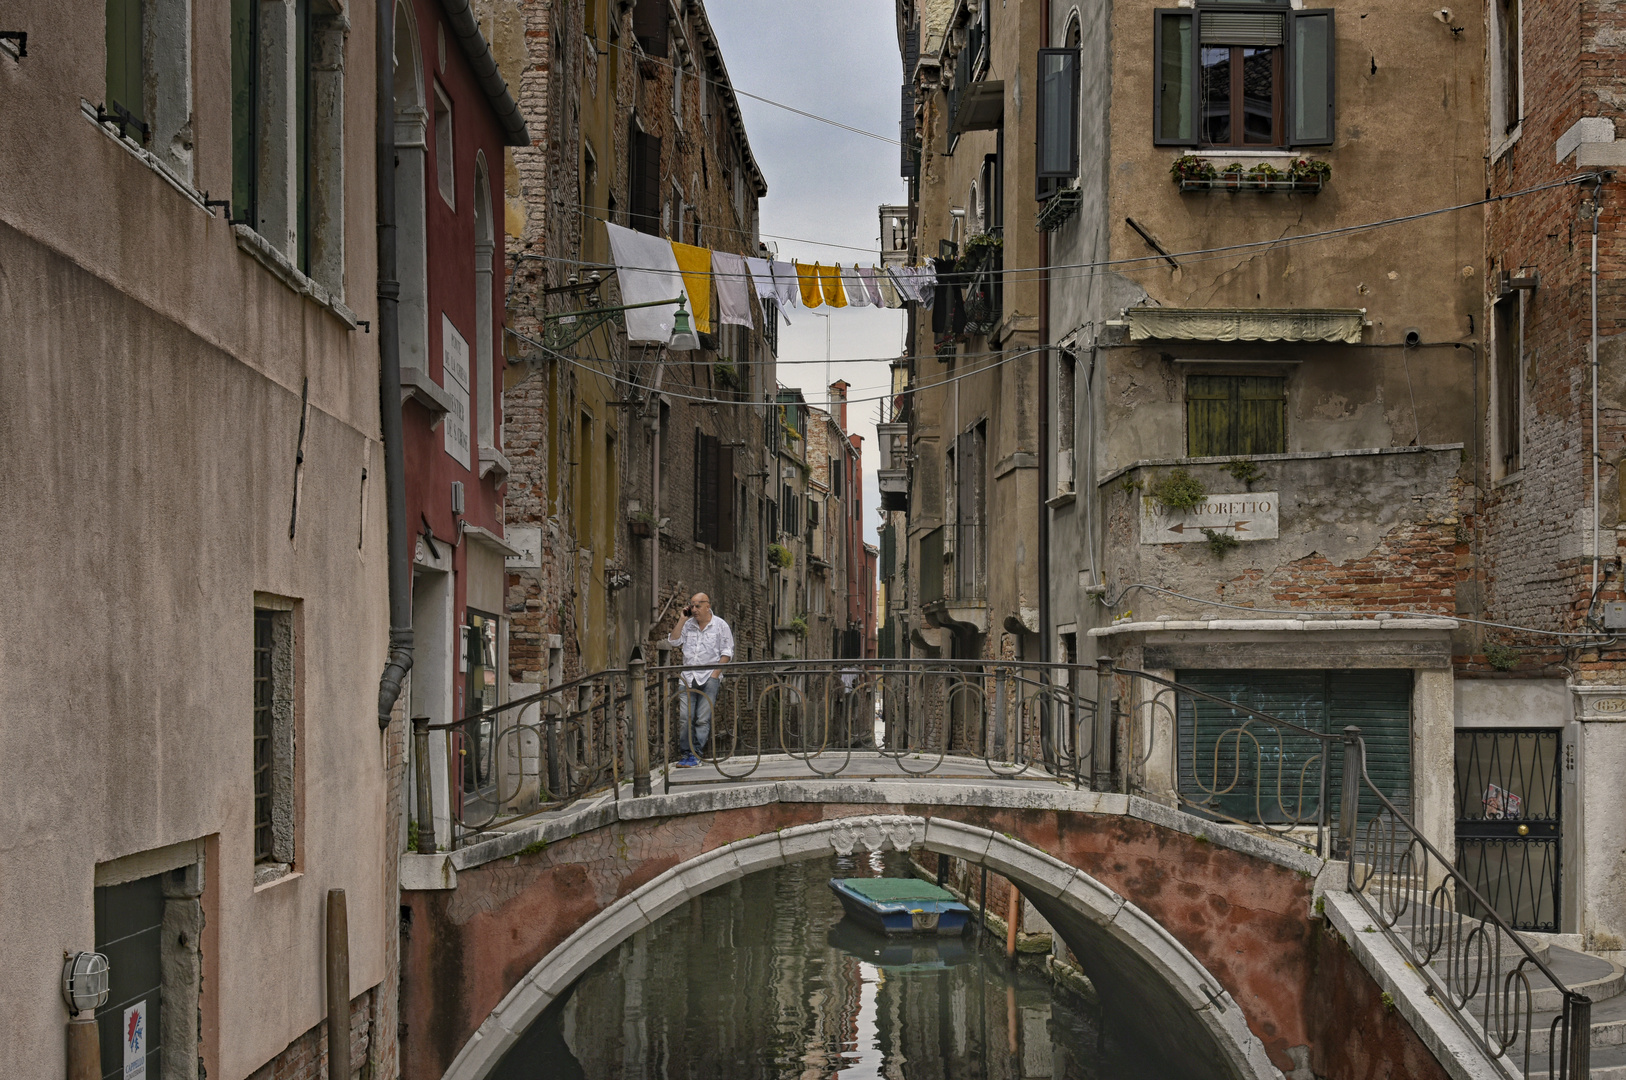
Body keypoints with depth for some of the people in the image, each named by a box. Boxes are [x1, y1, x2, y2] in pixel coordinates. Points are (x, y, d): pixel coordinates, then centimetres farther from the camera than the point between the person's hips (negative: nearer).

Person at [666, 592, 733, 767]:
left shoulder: (720, 625, 3)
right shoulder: (688, 625, 12)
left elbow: (727, 652, 2)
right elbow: (672, 641, 4)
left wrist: (716, 673, -8)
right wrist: (683, 619, 3)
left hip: (709, 677, -3)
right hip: (687, 677, 3)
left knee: (703, 719, -7)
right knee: (684, 718, -4)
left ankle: (695, 754, -5)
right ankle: (685, 754, 0)